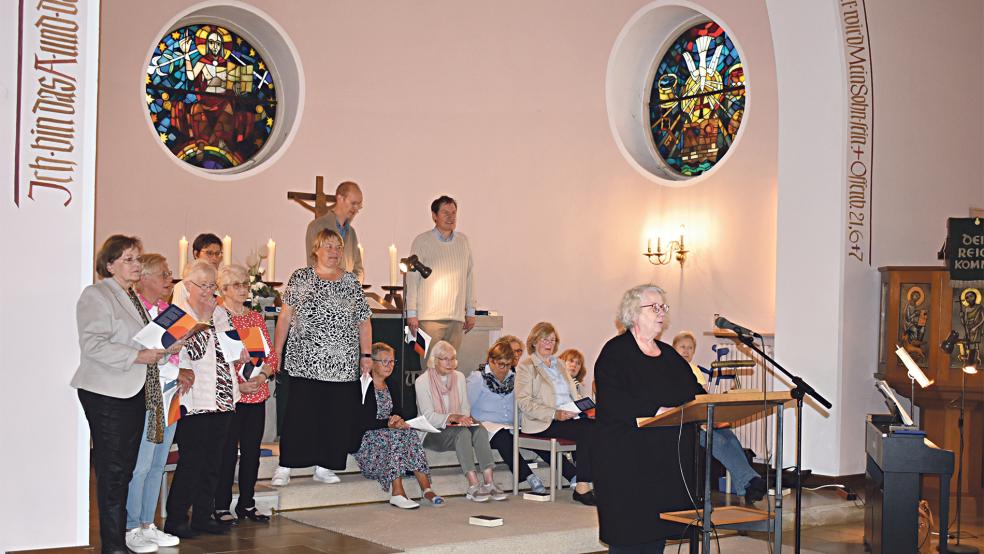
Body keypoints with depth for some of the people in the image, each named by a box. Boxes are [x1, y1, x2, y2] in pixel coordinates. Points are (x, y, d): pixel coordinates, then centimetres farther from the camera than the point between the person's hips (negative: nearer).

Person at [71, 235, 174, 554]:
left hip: (134, 392, 8)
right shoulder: (96, 295, -8)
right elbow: (93, 345, -19)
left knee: (126, 467, 10)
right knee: (112, 470, -5)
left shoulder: (134, 297, 18)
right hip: (107, 394, -8)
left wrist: (160, 350, 10)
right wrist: (138, 356, -19)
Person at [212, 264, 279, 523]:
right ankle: (221, 507, 8)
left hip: (257, 394, 6)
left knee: (252, 450, 10)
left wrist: (263, 375, -6)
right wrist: (237, 384, -17)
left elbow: (272, 354, 13)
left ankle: (247, 504, 20)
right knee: (227, 451, -2)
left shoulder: (256, 317, 13)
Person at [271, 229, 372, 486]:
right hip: (305, 362, -2)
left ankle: (324, 467, 14)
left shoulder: (352, 282, 11)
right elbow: (285, 317, 5)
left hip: (342, 365, 3)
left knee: (336, 416, 2)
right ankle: (284, 467, 4)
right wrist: (276, 353, 1)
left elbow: (364, 321, 13)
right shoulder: (300, 278, 5)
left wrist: (366, 355, 6)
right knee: (299, 414, -5)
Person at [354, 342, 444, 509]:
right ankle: (397, 492, -38)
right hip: (364, 438, -6)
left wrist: (398, 421, -13)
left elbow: (397, 413, 11)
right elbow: (361, 422, -16)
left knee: (411, 433, -20)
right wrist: (388, 423, -20)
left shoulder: (390, 387, 17)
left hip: (388, 435, 6)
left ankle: (426, 488, -30)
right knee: (397, 435, -31)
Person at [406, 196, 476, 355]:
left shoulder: (463, 241, 13)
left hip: (457, 317, 4)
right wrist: (412, 313, -4)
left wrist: (470, 311, 14)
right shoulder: (422, 241, 0)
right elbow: (412, 278, 0)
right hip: (430, 316, -4)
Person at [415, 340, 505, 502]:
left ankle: (489, 481, -37)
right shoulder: (422, 381, -6)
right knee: (462, 432, -34)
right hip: (432, 433, -5)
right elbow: (428, 416, -13)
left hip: (457, 427, 5)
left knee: (480, 430, -27)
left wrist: (464, 419, -9)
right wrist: (453, 417, -29)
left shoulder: (459, 377, 12)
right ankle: (473, 485, -42)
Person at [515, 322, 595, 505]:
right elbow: (524, 402, -8)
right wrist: (554, 414, -19)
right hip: (541, 422, -6)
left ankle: (582, 485, -26)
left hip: (569, 417, 6)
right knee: (588, 431, -30)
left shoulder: (559, 364, 27)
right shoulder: (526, 366, 4)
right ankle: (581, 486, -25)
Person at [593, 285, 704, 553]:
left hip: (668, 459, 7)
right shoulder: (615, 352, -7)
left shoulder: (669, 354, 18)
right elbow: (612, 403, -20)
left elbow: (695, 390, 17)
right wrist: (656, 412, -27)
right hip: (627, 460, -7)